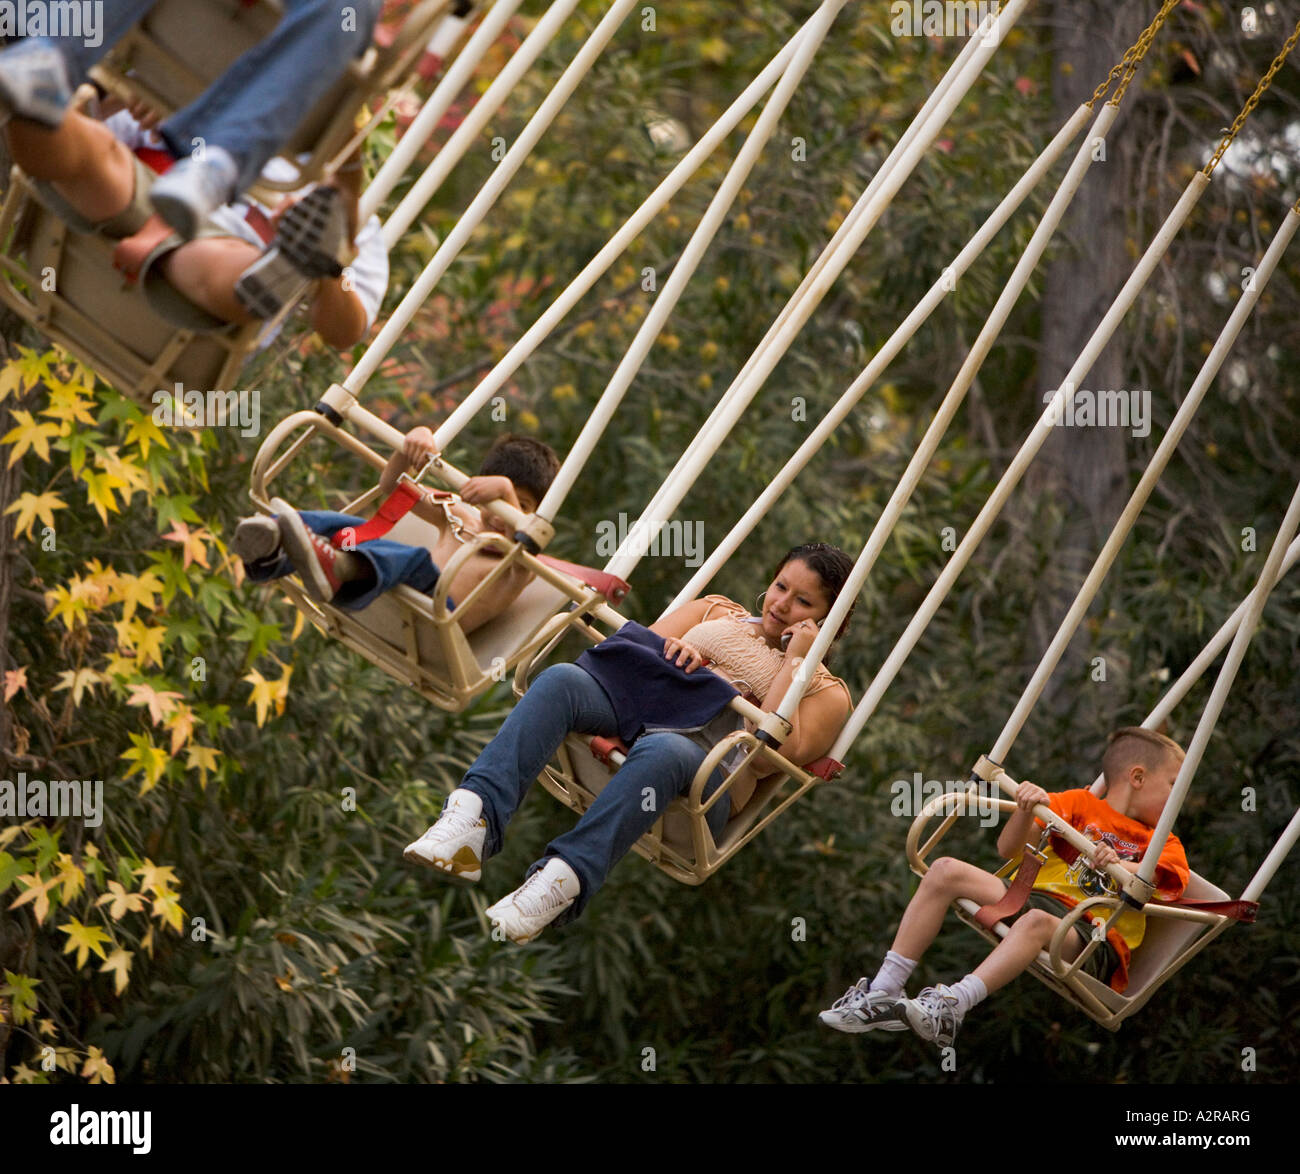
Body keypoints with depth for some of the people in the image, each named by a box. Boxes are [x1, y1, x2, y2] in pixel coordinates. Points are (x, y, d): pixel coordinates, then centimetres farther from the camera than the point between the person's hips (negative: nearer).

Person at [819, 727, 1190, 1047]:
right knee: (945, 871, -12)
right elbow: (1009, 850, 7)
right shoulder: (1080, 805, 19)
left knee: (1037, 922, -38)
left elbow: (1155, 882, -12)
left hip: (1092, 942, -4)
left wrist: (1119, 866, -33)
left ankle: (950, 1006, -53)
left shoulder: (1163, 845, 14)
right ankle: (884, 990, -19)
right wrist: (1026, 811, -13)